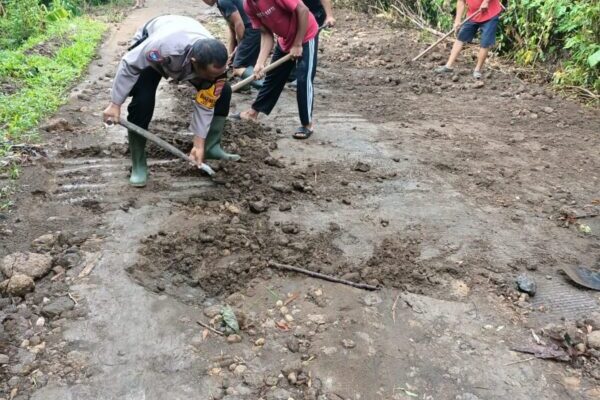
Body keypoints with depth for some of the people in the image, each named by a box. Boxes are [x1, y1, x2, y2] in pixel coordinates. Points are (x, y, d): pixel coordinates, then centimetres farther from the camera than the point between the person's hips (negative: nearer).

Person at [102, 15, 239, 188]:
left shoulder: (215, 63, -34)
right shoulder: (162, 46, -48)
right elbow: (129, 65, -30)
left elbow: (206, 104, -23)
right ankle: (138, 163, -8)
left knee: (223, 92, -11)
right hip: (150, 44, -3)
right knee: (142, 99, -25)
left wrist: (199, 144, -21)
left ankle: (212, 147, 6)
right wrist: (115, 104, -26)